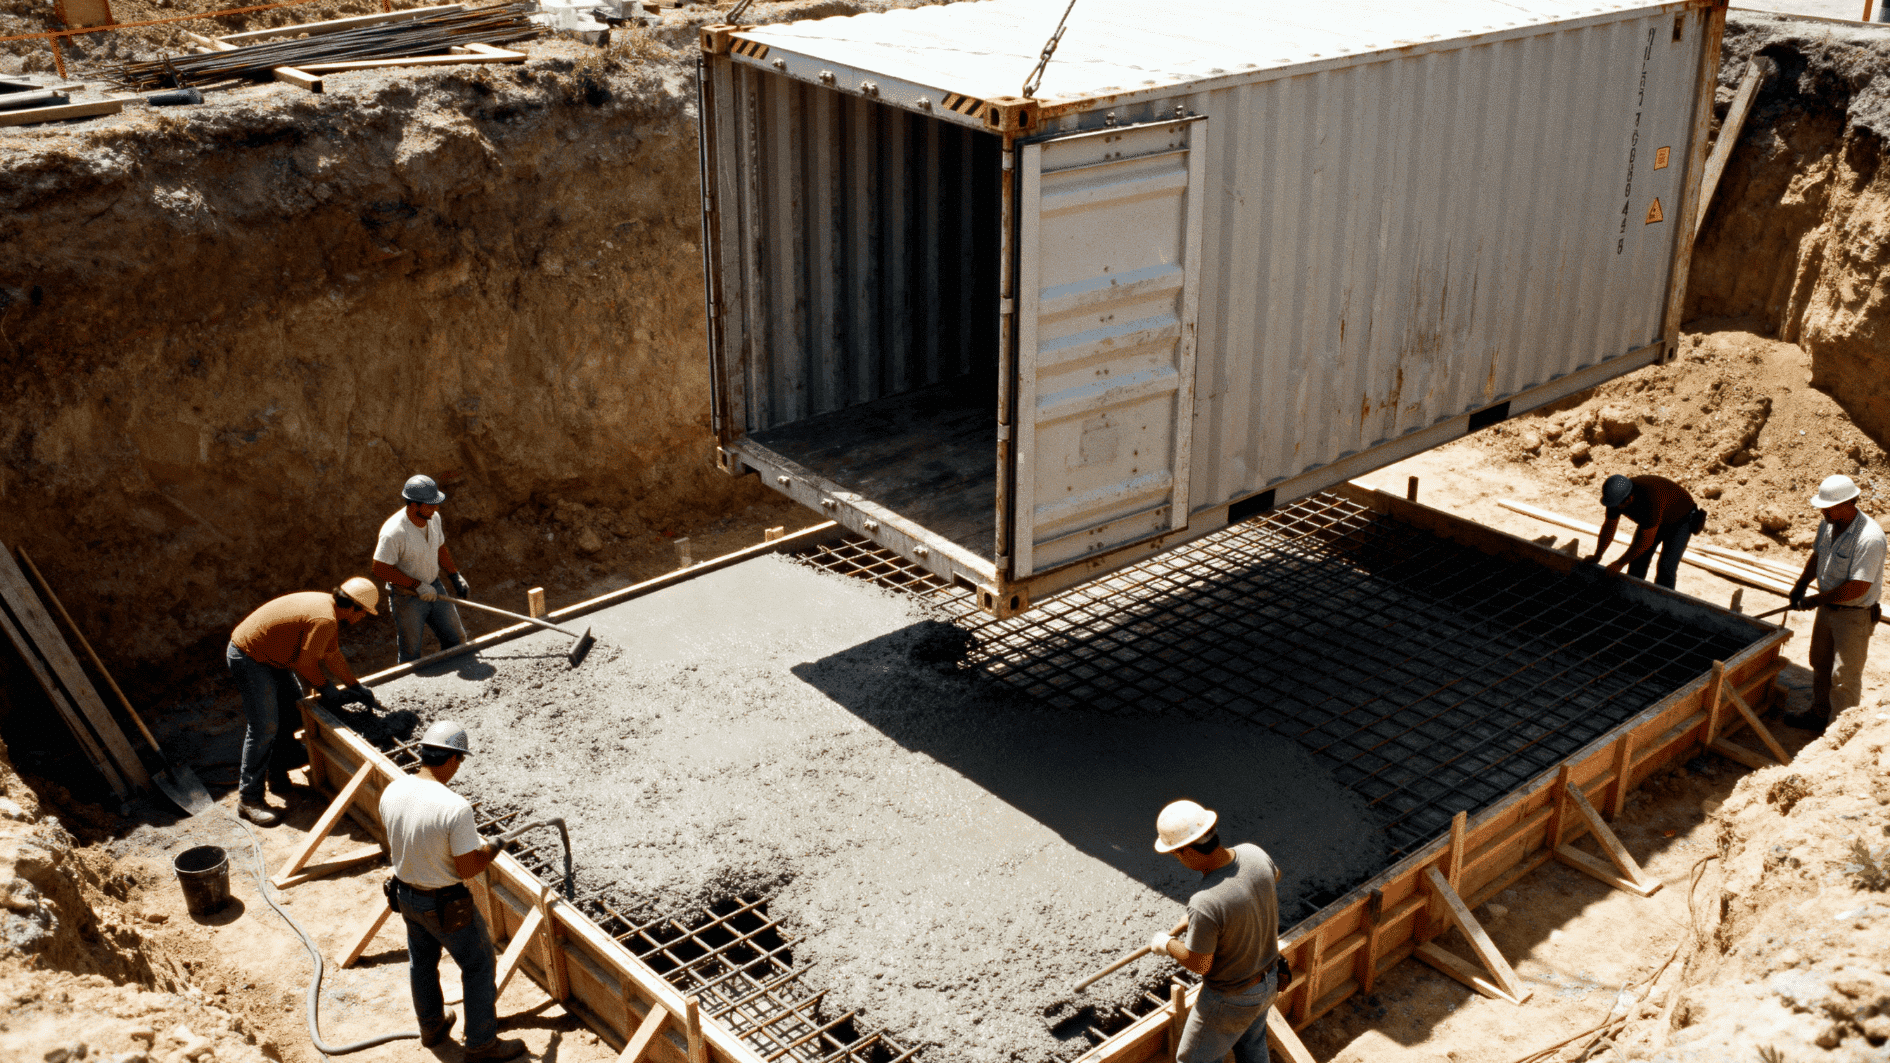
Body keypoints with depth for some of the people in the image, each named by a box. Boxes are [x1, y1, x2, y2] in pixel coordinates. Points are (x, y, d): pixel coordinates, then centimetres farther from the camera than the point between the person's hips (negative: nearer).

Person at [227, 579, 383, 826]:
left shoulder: (326, 604, 5)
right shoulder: (324, 620, -27)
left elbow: (332, 655, 14)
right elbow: (305, 664, -21)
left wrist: (358, 689, 17)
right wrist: (327, 689, -5)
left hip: (271, 657, 11)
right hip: (248, 658, -11)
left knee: (293, 711, 15)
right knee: (264, 728, -11)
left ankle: (278, 776, 28)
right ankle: (248, 799, -6)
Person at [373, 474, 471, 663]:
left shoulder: (433, 518, -6)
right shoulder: (394, 533, -29)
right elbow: (380, 570, -25)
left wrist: (456, 578, 6)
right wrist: (417, 586, -24)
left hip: (434, 590, 7)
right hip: (407, 598, -7)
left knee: (456, 639, 14)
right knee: (410, 654, 7)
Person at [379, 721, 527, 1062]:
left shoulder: (391, 792, -12)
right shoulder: (455, 808, -33)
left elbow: (393, 847, 4)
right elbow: (467, 869, -24)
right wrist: (493, 849, -5)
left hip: (406, 895, 7)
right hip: (447, 905, -7)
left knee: (421, 962, 28)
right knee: (478, 967, 14)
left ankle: (431, 1026, 50)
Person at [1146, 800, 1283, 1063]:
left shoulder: (1205, 904, -40)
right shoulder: (1253, 854, -19)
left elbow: (1199, 964, -25)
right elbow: (1274, 876, 7)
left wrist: (1167, 945, -5)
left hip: (1230, 999, -6)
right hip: (1269, 980, 7)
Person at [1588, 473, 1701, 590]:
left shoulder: (1650, 499, -44)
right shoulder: (1617, 494, -23)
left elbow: (1647, 541, -37)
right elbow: (1609, 526, -7)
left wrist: (1620, 563, -31)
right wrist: (1597, 556, -13)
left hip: (1680, 520, -7)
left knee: (1665, 568, -18)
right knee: (1637, 562, 0)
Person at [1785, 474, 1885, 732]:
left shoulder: (1869, 538, -29)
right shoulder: (1827, 525, -3)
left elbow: (1857, 588, -29)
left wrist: (1817, 600, -20)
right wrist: (1801, 584, 4)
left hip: (1855, 616, -9)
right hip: (1827, 608, 9)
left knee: (1844, 678, 0)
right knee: (1821, 666, 24)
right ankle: (1819, 714, 43)